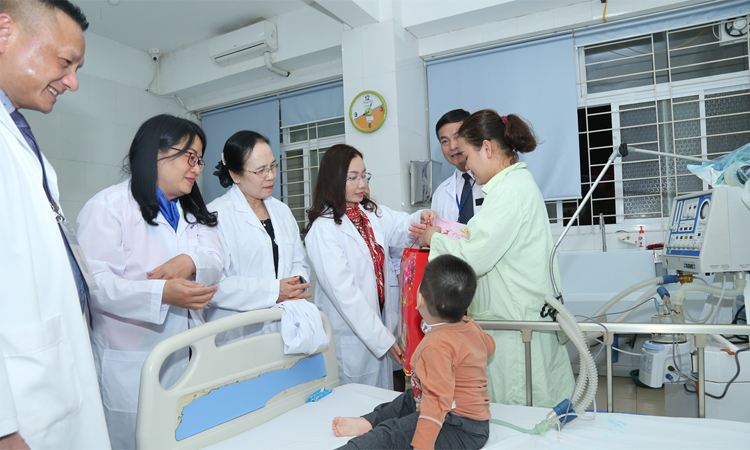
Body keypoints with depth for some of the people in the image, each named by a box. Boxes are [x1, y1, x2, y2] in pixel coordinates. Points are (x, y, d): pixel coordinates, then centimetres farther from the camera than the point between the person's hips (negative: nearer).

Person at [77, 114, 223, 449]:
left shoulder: (191, 212, 17)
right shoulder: (108, 206, -8)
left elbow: (215, 267, 4)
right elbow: (93, 282, -17)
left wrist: (191, 261, -18)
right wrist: (162, 294, -29)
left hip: (186, 359, 6)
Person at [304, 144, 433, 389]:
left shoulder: (370, 212, 7)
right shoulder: (323, 229, -17)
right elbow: (343, 292, -21)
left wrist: (422, 218, -23)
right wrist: (381, 338, -20)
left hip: (379, 323, 7)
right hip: (351, 336, -7)